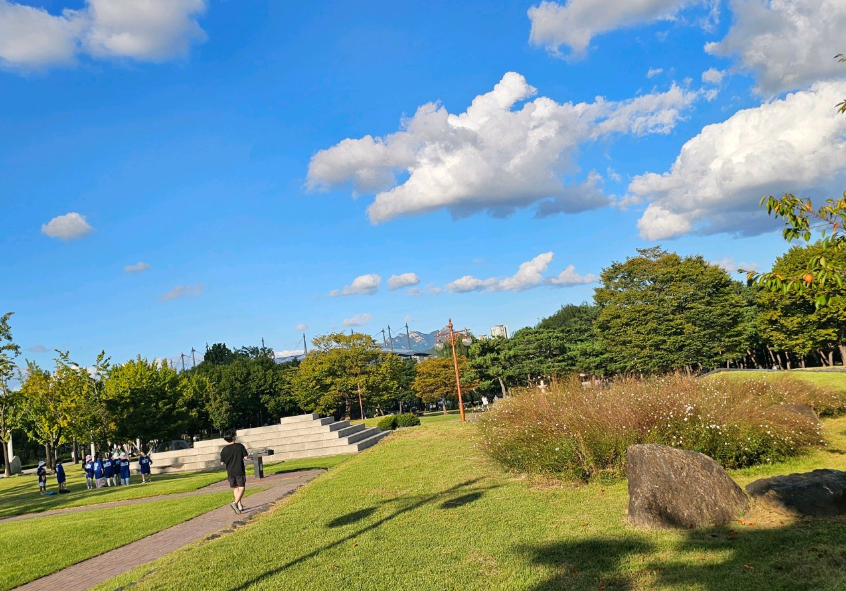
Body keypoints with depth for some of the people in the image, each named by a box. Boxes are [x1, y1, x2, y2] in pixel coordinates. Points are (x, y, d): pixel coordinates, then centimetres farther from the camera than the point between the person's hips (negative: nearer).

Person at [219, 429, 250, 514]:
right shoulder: (240, 446, -9)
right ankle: (235, 503, -20)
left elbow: (222, 463, -1)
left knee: (235, 488, 16)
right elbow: (246, 458, -8)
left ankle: (240, 505, 20)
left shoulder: (224, 449, -2)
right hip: (240, 471, -3)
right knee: (242, 488, 1)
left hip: (230, 472, 3)